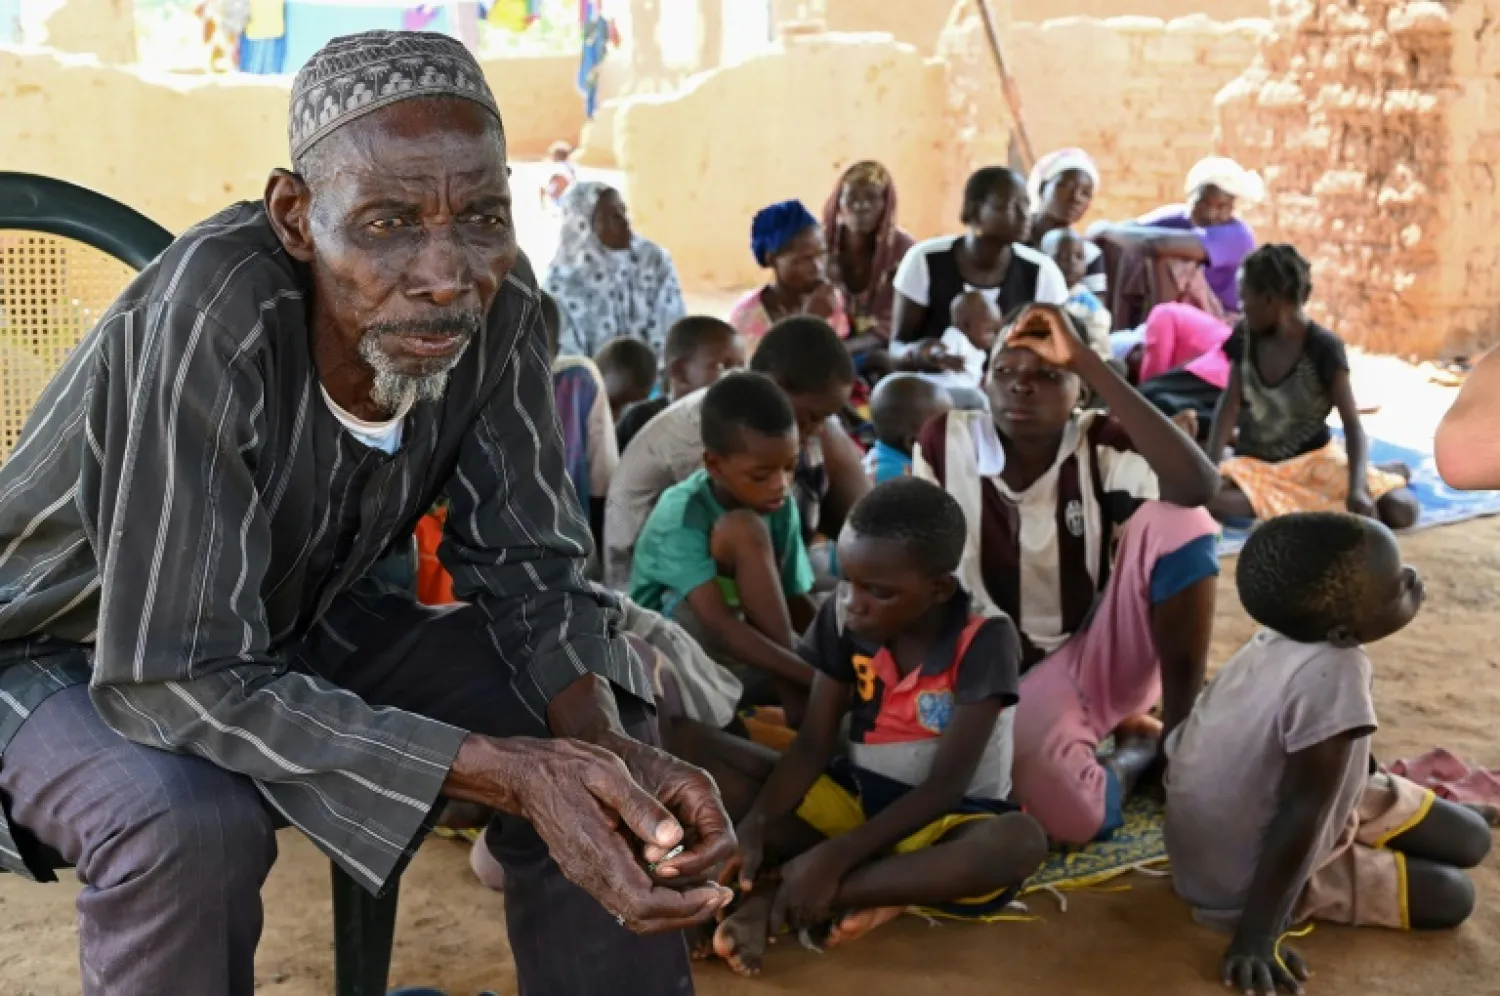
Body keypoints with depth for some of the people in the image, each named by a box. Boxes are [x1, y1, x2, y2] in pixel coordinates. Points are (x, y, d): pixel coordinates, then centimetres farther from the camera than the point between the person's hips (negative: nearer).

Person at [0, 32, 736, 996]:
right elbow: (177, 679, -36)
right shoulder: (211, 318, -36)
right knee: (192, 820, -35)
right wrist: (514, 772, -40)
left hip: (292, 631, 5)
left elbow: (531, 567, -10)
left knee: (597, 735, -12)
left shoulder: (495, 302, -19)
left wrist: (607, 744, -31)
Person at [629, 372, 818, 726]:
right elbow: (718, 626, -36)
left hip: (737, 661, 5)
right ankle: (797, 705, -29)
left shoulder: (781, 506, -6)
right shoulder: (681, 515, -25)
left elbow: (798, 605, -2)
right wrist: (815, 677, -42)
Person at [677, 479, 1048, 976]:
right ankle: (864, 891, -28)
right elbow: (813, 744, -7)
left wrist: (836, 856, -31)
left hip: (947, 816, -3)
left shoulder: (984, 639, -21)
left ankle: (779, 896, -31)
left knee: (1021, 840, -40)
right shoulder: (844, 617, -8)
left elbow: (946, 785, -23)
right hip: (856, 796, 4)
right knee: (699, 749, -13)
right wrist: (754, 825, -26)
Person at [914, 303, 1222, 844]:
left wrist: (1085, 358, -33)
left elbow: (1199, 486, -34)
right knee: (1071, 816, -33)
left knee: (1174, 519, -25)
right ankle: (1138, 745, 5)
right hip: (1007, 672, -1)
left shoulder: (1101, 447, -12)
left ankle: (1178, 734, -10)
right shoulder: (944, 443, -8)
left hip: (1100, 655, 1)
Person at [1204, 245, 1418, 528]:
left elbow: (1352, 423, -15)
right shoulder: (1245, 337, -2)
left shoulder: (1324, 347, -13)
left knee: (1402, 510, -25)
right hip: (1254, 463, 3)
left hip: (1314, 458, -3)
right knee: (1202, 498, -33)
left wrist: (1357, 488, -31)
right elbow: (1230, 405, -3)